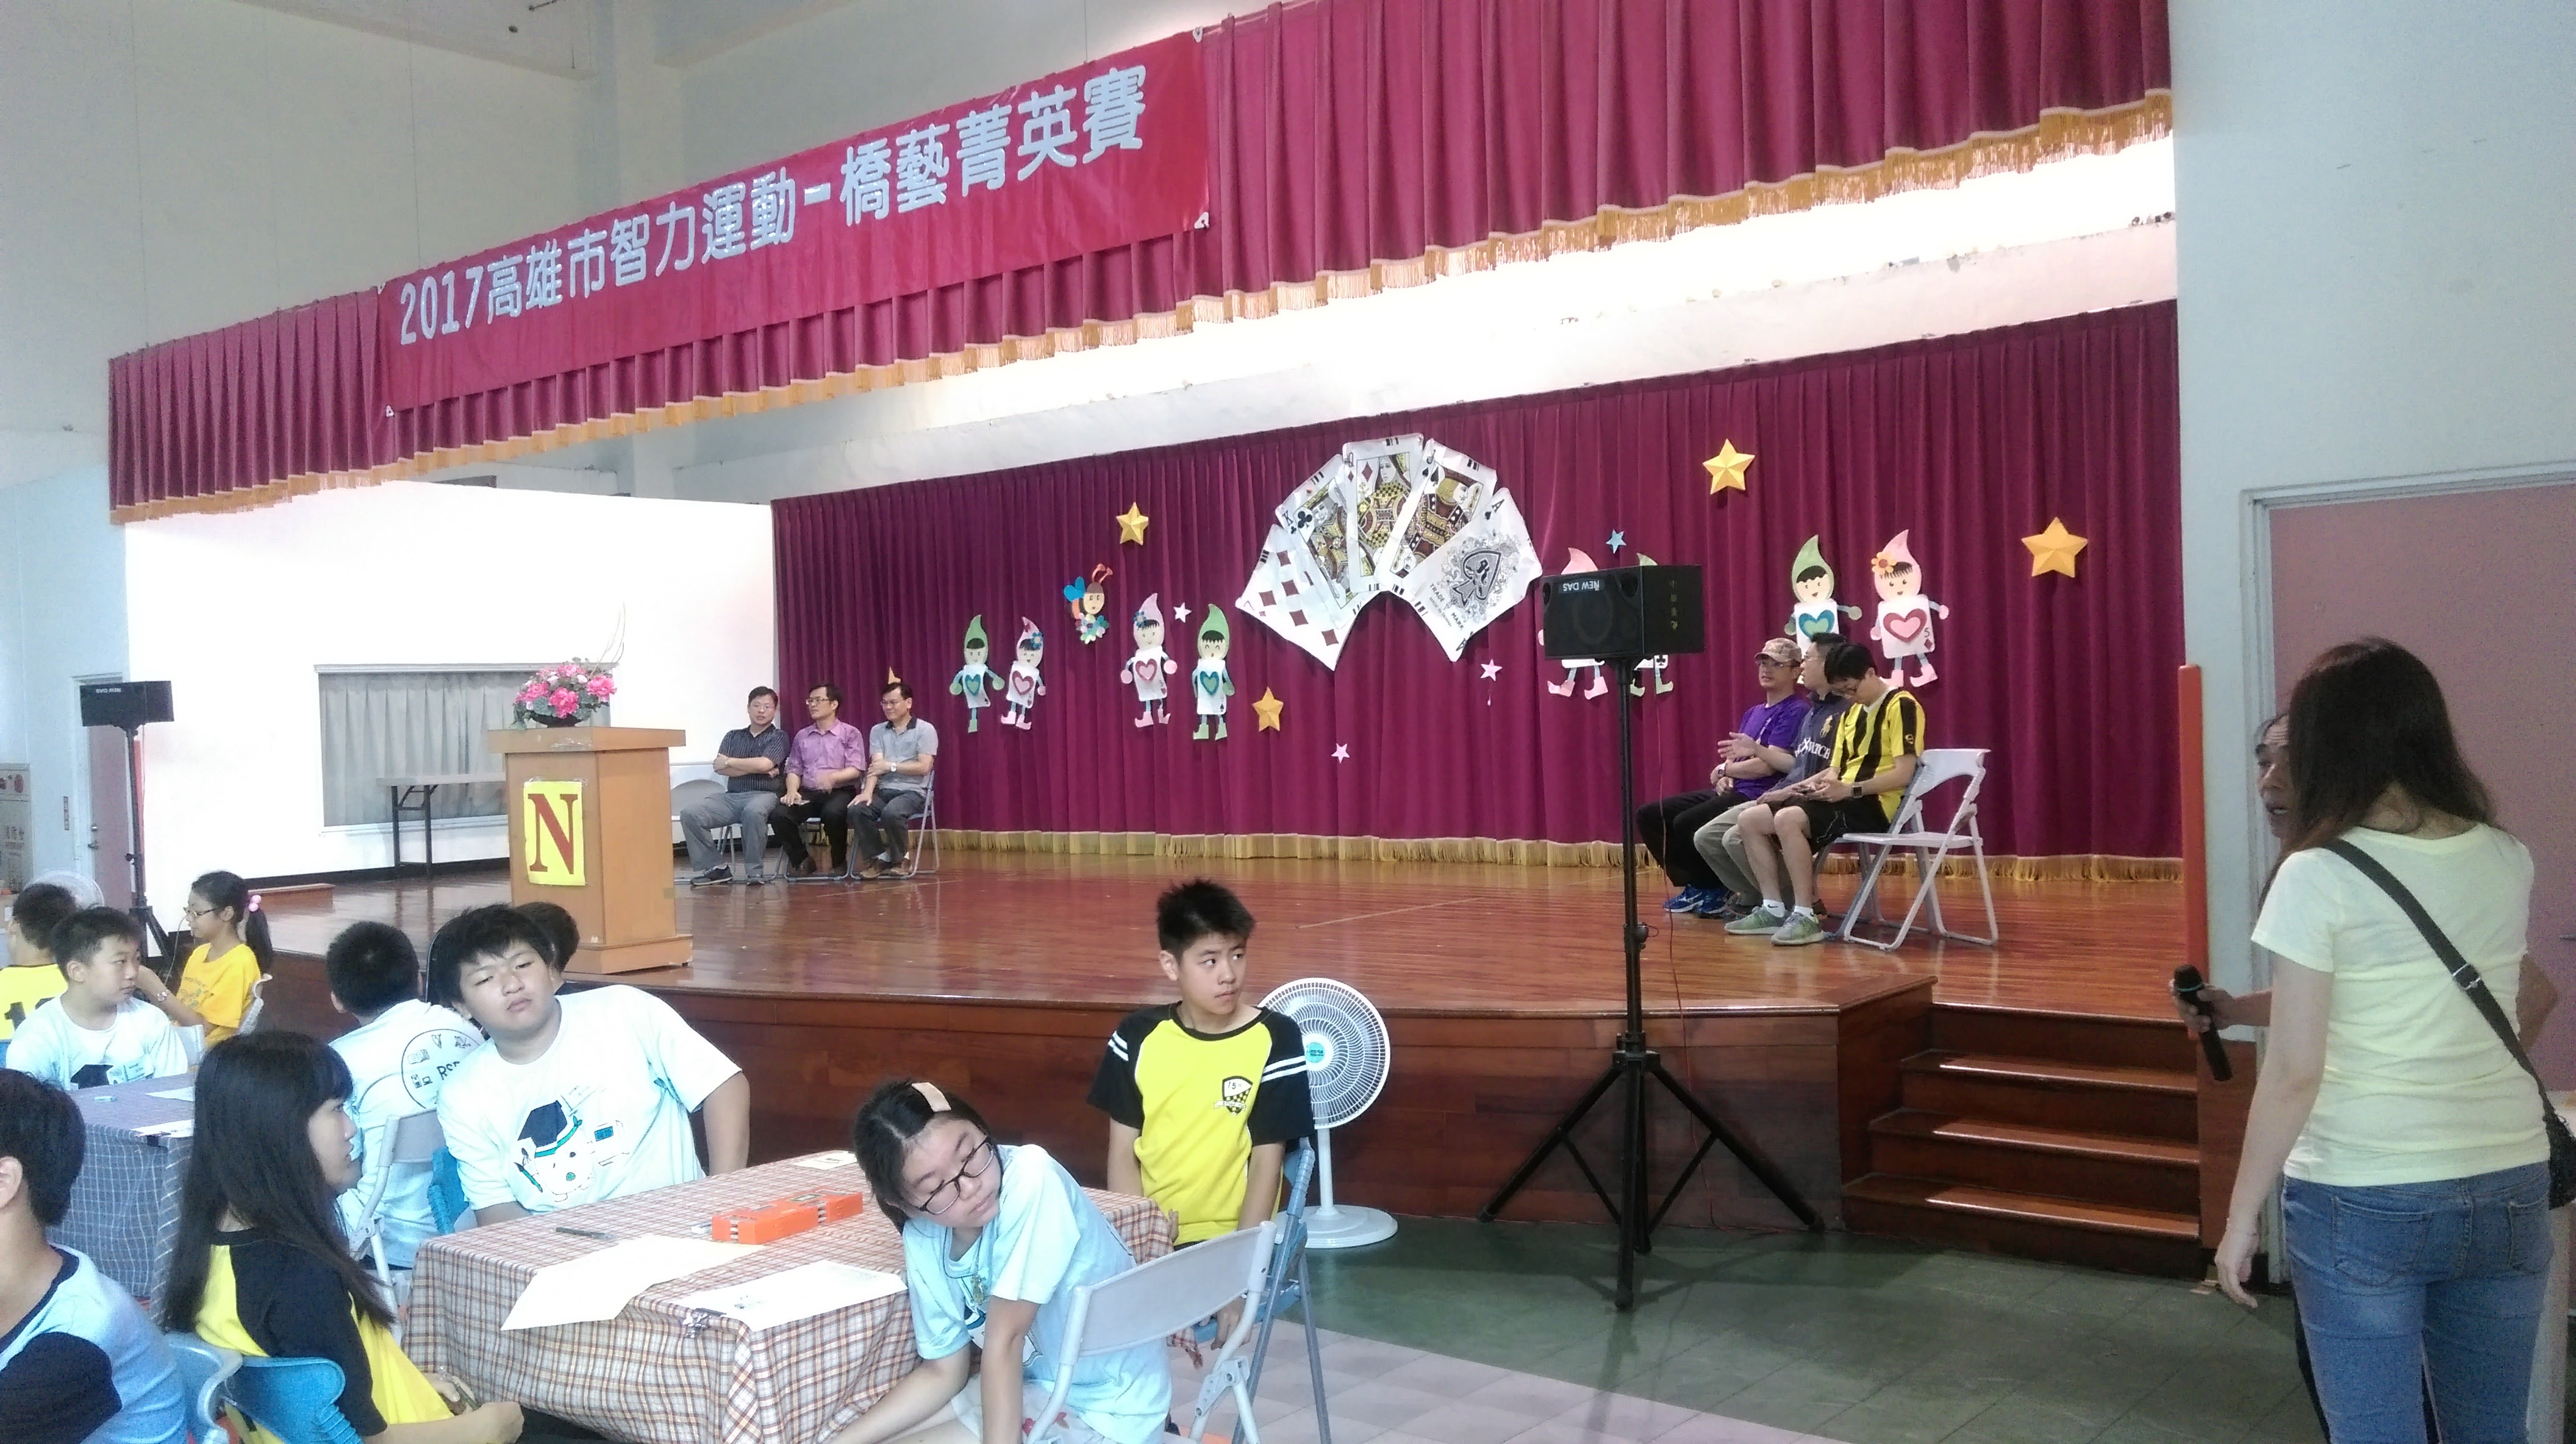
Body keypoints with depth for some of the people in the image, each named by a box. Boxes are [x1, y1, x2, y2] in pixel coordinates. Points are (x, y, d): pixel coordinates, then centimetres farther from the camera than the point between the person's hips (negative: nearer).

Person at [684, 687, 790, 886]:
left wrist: (731, 761, 2)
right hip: (731, 797, 4)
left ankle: (754, 871, -25)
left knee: (754, 812, -40)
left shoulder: (779, 737, 8)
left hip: (764, 795, -4)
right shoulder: (733, 736, 20)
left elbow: (763, 764, -10)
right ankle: (714, 867, -10)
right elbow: (719, 767, 3)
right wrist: (755, 768, -6)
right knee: (690, 814, -19)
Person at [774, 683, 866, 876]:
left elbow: (856, 770, -6)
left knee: (833, 813, -39)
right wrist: (792, 791, -8)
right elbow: (794, 770, 14)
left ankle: (839, 862, -12)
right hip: (807, 794, 4)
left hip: (840, 793, -4)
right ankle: (801, 861, -4)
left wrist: (833, 777, -25)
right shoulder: (802, 737, 19)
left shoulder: (850, 734, 5)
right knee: (778, 814, -25)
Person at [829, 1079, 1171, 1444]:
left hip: (1107, 1406, -7)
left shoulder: (1030, 1178, -26)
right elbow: (942, 1373, 4)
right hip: (1028, 1388, 7)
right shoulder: (923, 1239, -6)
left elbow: (1003, 1339, -25)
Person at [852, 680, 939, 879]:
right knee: (856, 810, -26)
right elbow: (876, 765, 0)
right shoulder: (877, 731, 13)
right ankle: (879, 857, -6)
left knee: (891, 813, -36)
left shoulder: (925, 730, 0)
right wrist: (868, 792, -17)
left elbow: (924, 767, -9)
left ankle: (899, 859, -7)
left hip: (913, 791, -4)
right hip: (883, 790, 4)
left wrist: (891, 766, -9)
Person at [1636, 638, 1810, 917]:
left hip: (1758, 796, -10)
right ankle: (1693, 884, 4)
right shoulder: (1753, 713, 22)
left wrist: (1724, 770, -3)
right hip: (1730, 791, 10)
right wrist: (1724, 776, -6)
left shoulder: (1795, 711, -7)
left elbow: (1769, 765, -16)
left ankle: (1714, 891, -8)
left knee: (1688, 823, -30)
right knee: (1649, 815, 0)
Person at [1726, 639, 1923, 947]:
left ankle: (1806, 918, -30)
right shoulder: (1851, 712, 19)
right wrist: (1819, 784, -4)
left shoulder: (1902, 706, -8)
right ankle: (1773, 909, -1)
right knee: (1750, 820, -1)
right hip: (1842, 799, 9)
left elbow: (1903, 774, -17)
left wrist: (1849, 790, -23)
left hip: (1874, 804, -9)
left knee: (1788, 818, -32)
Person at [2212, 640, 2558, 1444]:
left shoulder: (2319, 876, -13)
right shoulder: (2508, 863, 2)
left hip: (2362, 1200, -5)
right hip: (2507, 1188, 5)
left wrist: (2241, 1216, -4)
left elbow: (2294, 1074, -13)